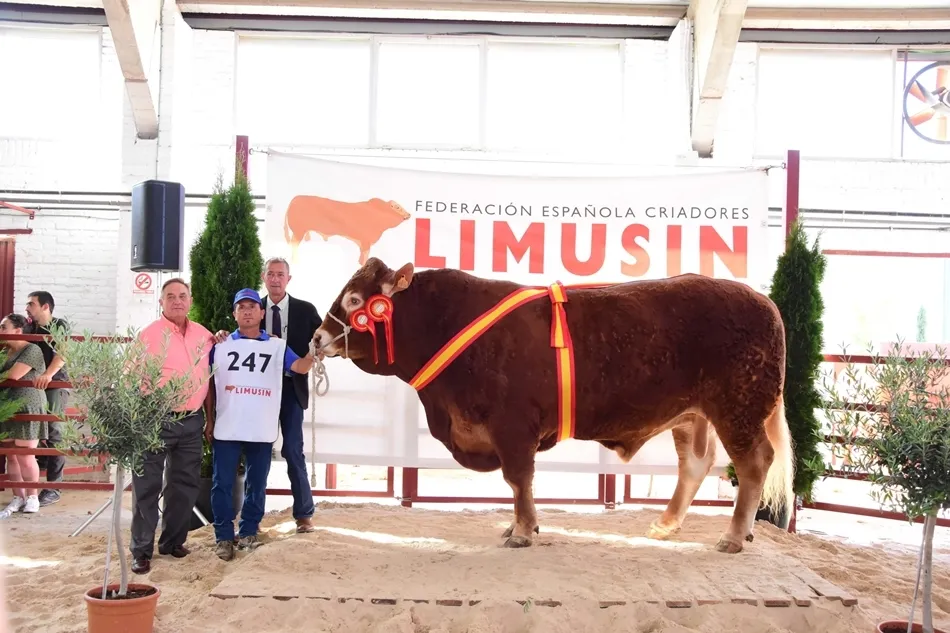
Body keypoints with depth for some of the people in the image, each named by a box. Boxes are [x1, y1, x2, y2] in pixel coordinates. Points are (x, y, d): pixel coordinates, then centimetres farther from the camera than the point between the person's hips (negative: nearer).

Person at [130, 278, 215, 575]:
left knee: (185, 485, 13)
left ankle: (173, 541, 27)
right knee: (147, 486, 1)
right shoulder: (149, 334, -6)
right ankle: (141, 550, 11)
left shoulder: (204, 335, 9)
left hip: (192, 421, 5)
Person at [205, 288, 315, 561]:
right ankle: (224, 536, 16)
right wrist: (209, 420, 8)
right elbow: (209, 384, 11)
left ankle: (248, 532, 25)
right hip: (226, 429, 0)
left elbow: (300, 367, -13)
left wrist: (314, 354, -35)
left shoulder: (277, 345, 3)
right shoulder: (221, 345, 6)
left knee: (256, 484, 11)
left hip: (262, 431, 0)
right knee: (222, 483, 5)